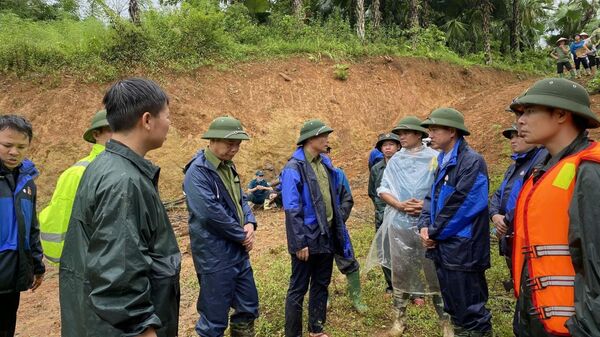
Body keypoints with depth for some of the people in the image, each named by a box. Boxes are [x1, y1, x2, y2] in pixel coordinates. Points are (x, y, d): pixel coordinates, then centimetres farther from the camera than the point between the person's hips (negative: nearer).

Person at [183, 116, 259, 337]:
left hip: (238, 252, 8)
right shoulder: (198, 172, -17)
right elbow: (211, 213, -24)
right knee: (215, 318, 5)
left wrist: (250, 224, -5)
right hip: (214, 257, -8)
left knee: (248, 307, 18)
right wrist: (243, 235, -13)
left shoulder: (228, 167, 9)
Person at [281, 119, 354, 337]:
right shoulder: (294, 168, -16)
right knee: (298, 289, 5)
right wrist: (300, 243, -19)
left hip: (327, 237, 8)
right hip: (307, 239, -8)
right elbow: (292, 210, -19)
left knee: (321, 285, 18)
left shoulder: (325, 163, 7)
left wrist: (338, 229, 13)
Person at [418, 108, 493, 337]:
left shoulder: (471, 162, -16)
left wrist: (434, 233, -12)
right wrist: (425, 227, -3)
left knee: (471, 312, 3)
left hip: (462, 251, -9)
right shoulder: (443, 161, 12)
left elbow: (459, 206, -21)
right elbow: (432, 197, 13)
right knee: (454, 308, 22)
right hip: (443, 248, 9)